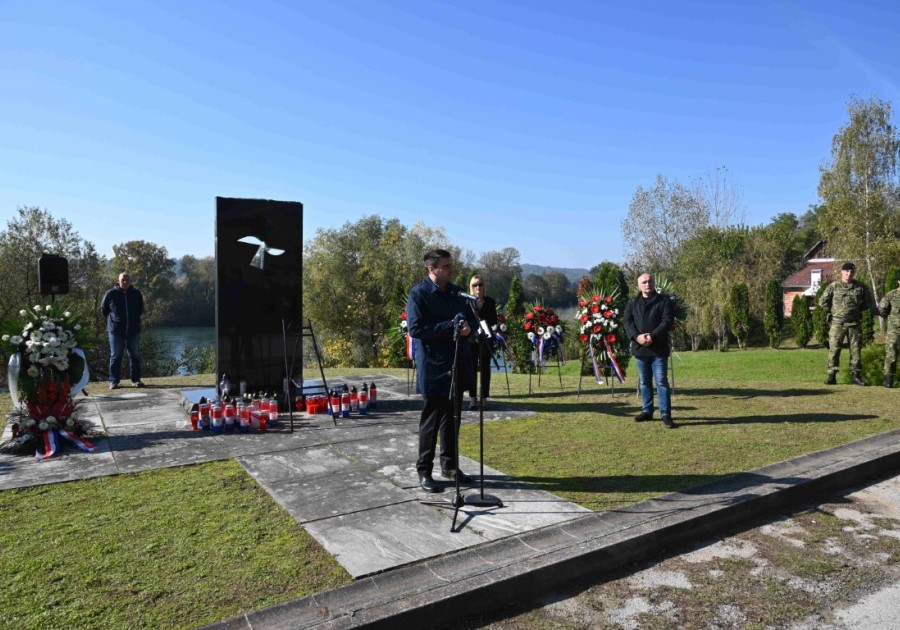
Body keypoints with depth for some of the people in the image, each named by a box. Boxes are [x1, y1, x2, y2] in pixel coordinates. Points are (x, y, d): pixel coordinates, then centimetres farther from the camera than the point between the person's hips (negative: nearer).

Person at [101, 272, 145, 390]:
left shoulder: (136, 293, 3)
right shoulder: (111, 293, -3)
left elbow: (141, 309, 18)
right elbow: (103, 309, 8)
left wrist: (134, 319, 11)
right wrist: (113, 319, 7)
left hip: (134, 330, 2)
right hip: (116, 330, -2)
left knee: (135, 355, 6)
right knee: (115, 356, 3)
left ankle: (136, 379, 13)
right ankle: (114, 381, 10)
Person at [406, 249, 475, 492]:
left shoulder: (457, 292, 11)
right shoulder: (419, 294, -9)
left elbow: (471, 319, 19)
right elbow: (414, 328, -16)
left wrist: (468, 327, -6)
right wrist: (450, 327, -20)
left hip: (458, 365, 7)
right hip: (433, 367, -6)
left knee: (452, 418, 15)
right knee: (431, 419, 1)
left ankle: (450, 465, 28)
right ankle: (424, 471, 14)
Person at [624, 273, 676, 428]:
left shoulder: (665, 301, 1)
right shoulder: (632, 303, 11)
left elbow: (667, 321, -9)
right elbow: (628, 322, 1)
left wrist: (652, 336, -21)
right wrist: (636, 336, -17)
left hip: (659, 349, -4)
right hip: (640, 348, 4)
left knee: (662, 381, -5)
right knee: (644, 382, 13)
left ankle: (666, 415, -3)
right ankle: (647, 411, 23)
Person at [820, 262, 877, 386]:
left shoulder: (861, 287, 5)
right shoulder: (833, 286, 0)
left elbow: (869, 302, 16)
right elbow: (823, 301, 5)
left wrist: (858, 310, 10)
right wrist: (832, 311, 5)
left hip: (854, 323, 2)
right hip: (837, 323, -2)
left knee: (856, 350, 4)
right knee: (834, 349, -4)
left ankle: (855, 375, 13)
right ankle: (831, 375, -1)